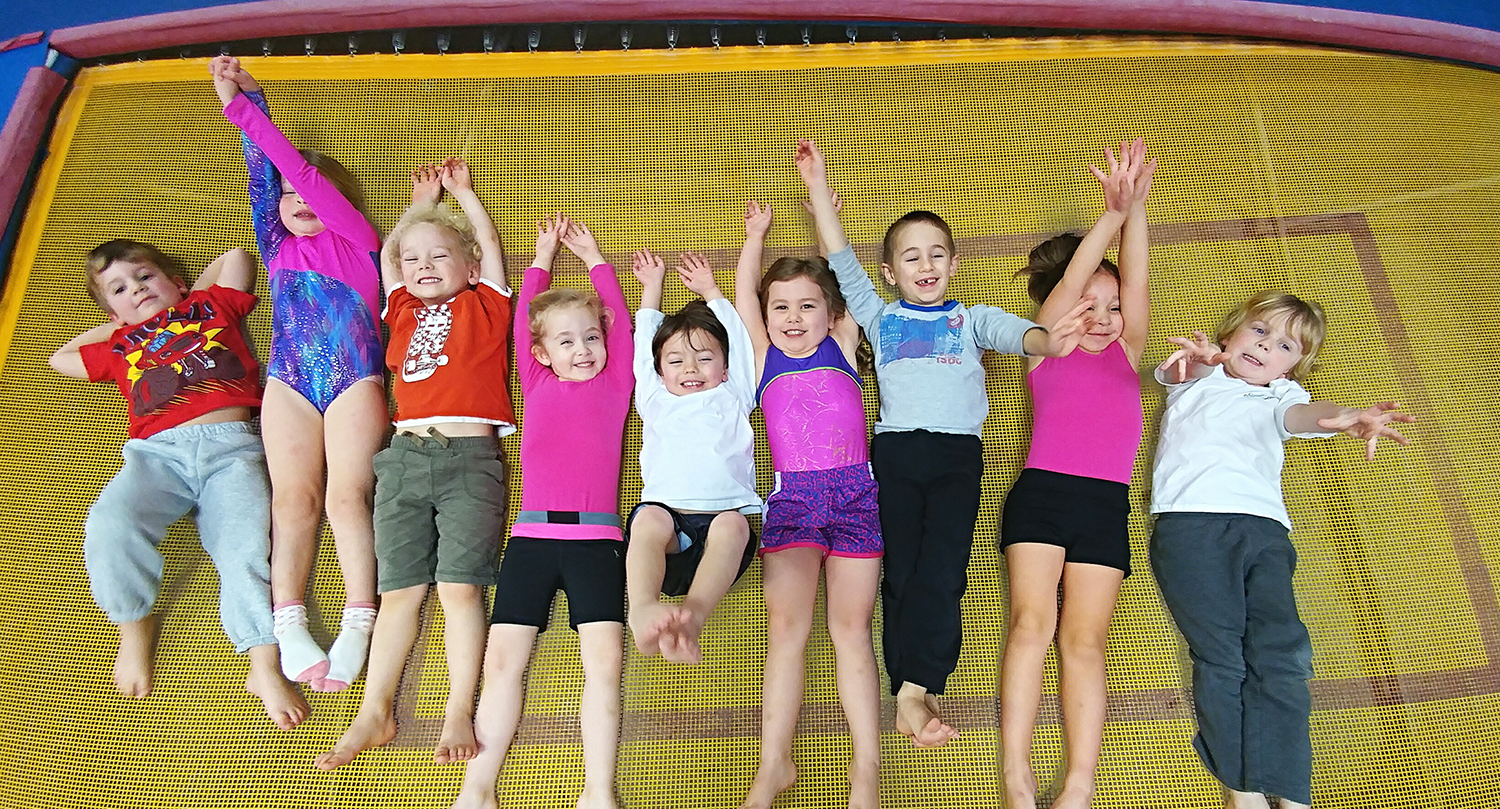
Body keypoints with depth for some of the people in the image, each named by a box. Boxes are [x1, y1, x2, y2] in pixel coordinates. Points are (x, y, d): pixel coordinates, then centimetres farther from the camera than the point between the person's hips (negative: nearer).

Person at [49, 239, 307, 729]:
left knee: (245, 546, -23)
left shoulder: (213, 305, 27)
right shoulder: (118, 345, 32)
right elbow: (61, 359, 46)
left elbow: (236, 256, 37)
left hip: (230, 446, -2)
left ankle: (265, 668, -27)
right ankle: (134, 621, -4)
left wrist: (190, 299, 39)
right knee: (110, 522, -28)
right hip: (157, 453, 2)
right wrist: (116, 325, 43)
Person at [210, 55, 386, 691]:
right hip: (289, 379, 3)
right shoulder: (278, 248, 20)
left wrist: (246, 110, 3)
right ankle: (288, 625, -13)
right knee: (293, 496, -9)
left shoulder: (355, 240, 11)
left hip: (354, 377, -3)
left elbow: (306, 172, 3)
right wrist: (243, 102, 10)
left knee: (348, 494, -15)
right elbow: (265, 175, 14)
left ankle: (358, 624, -18)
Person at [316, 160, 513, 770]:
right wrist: (421, 202, 41)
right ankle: (374, 713, 5)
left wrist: (461, 190, 29)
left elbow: (489, 244, 16)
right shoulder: (404, 310, 23)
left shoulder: (483, 306, 14)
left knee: (459, 584, -9)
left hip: (470, 456, -3)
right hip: (405, 454, 4)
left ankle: (460, 713, -4)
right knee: (399, 589, 2)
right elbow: (387, 253, 35)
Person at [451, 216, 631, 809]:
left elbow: (618, 317, 20)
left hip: (596, 539, -1)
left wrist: (594, 258, 32)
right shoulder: (537, 385, 18)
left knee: (605, 661, -12)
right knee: (503, 659, -4)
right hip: (530, 536, 1)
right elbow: (524, 319, 23)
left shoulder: (615, 383, 16)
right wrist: (542, 258, 34)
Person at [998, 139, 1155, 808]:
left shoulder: (1126, 354, 22)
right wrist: (1111, 214, -5)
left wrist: (1137, 209, 0)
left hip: (1106, 504, 2)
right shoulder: (1046, 351, 16)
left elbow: (1136, 286, 10)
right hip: (1041, 492, -2)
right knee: (1031, 621, -14)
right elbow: (1067, 284, 3)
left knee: (1084, 638, -7)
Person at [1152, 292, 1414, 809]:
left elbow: (1301, 415, 7)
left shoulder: (1281, 397, 30)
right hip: (1190, 518, -2)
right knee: (1220, 652, -16)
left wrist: (1344, 417, -20)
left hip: (1263, 526, 2)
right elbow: (1184, 369, 3)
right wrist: (1197, 357, -25)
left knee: (1282, 652, -16)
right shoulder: (1197, 377, 28)